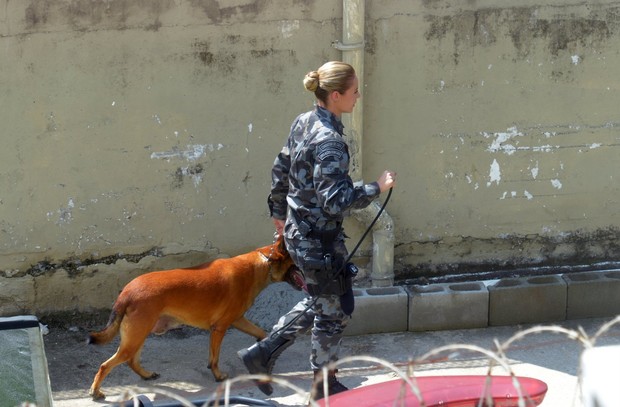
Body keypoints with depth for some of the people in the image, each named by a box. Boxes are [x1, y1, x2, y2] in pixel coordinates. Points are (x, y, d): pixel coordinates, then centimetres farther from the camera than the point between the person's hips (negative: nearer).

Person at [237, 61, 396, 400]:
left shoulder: (303, 123, 3)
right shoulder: (329, 141, -25)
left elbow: (280, 170, 14)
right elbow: (334, 201, -29)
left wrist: (279, 211, 26)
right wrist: (377, 188, -18)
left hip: (298, 232, 9)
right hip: (319, 239, -9)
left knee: (318, 302, 24)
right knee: (334, 310, 9)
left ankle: (262, 354, 26)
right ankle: (325, 385, 25)